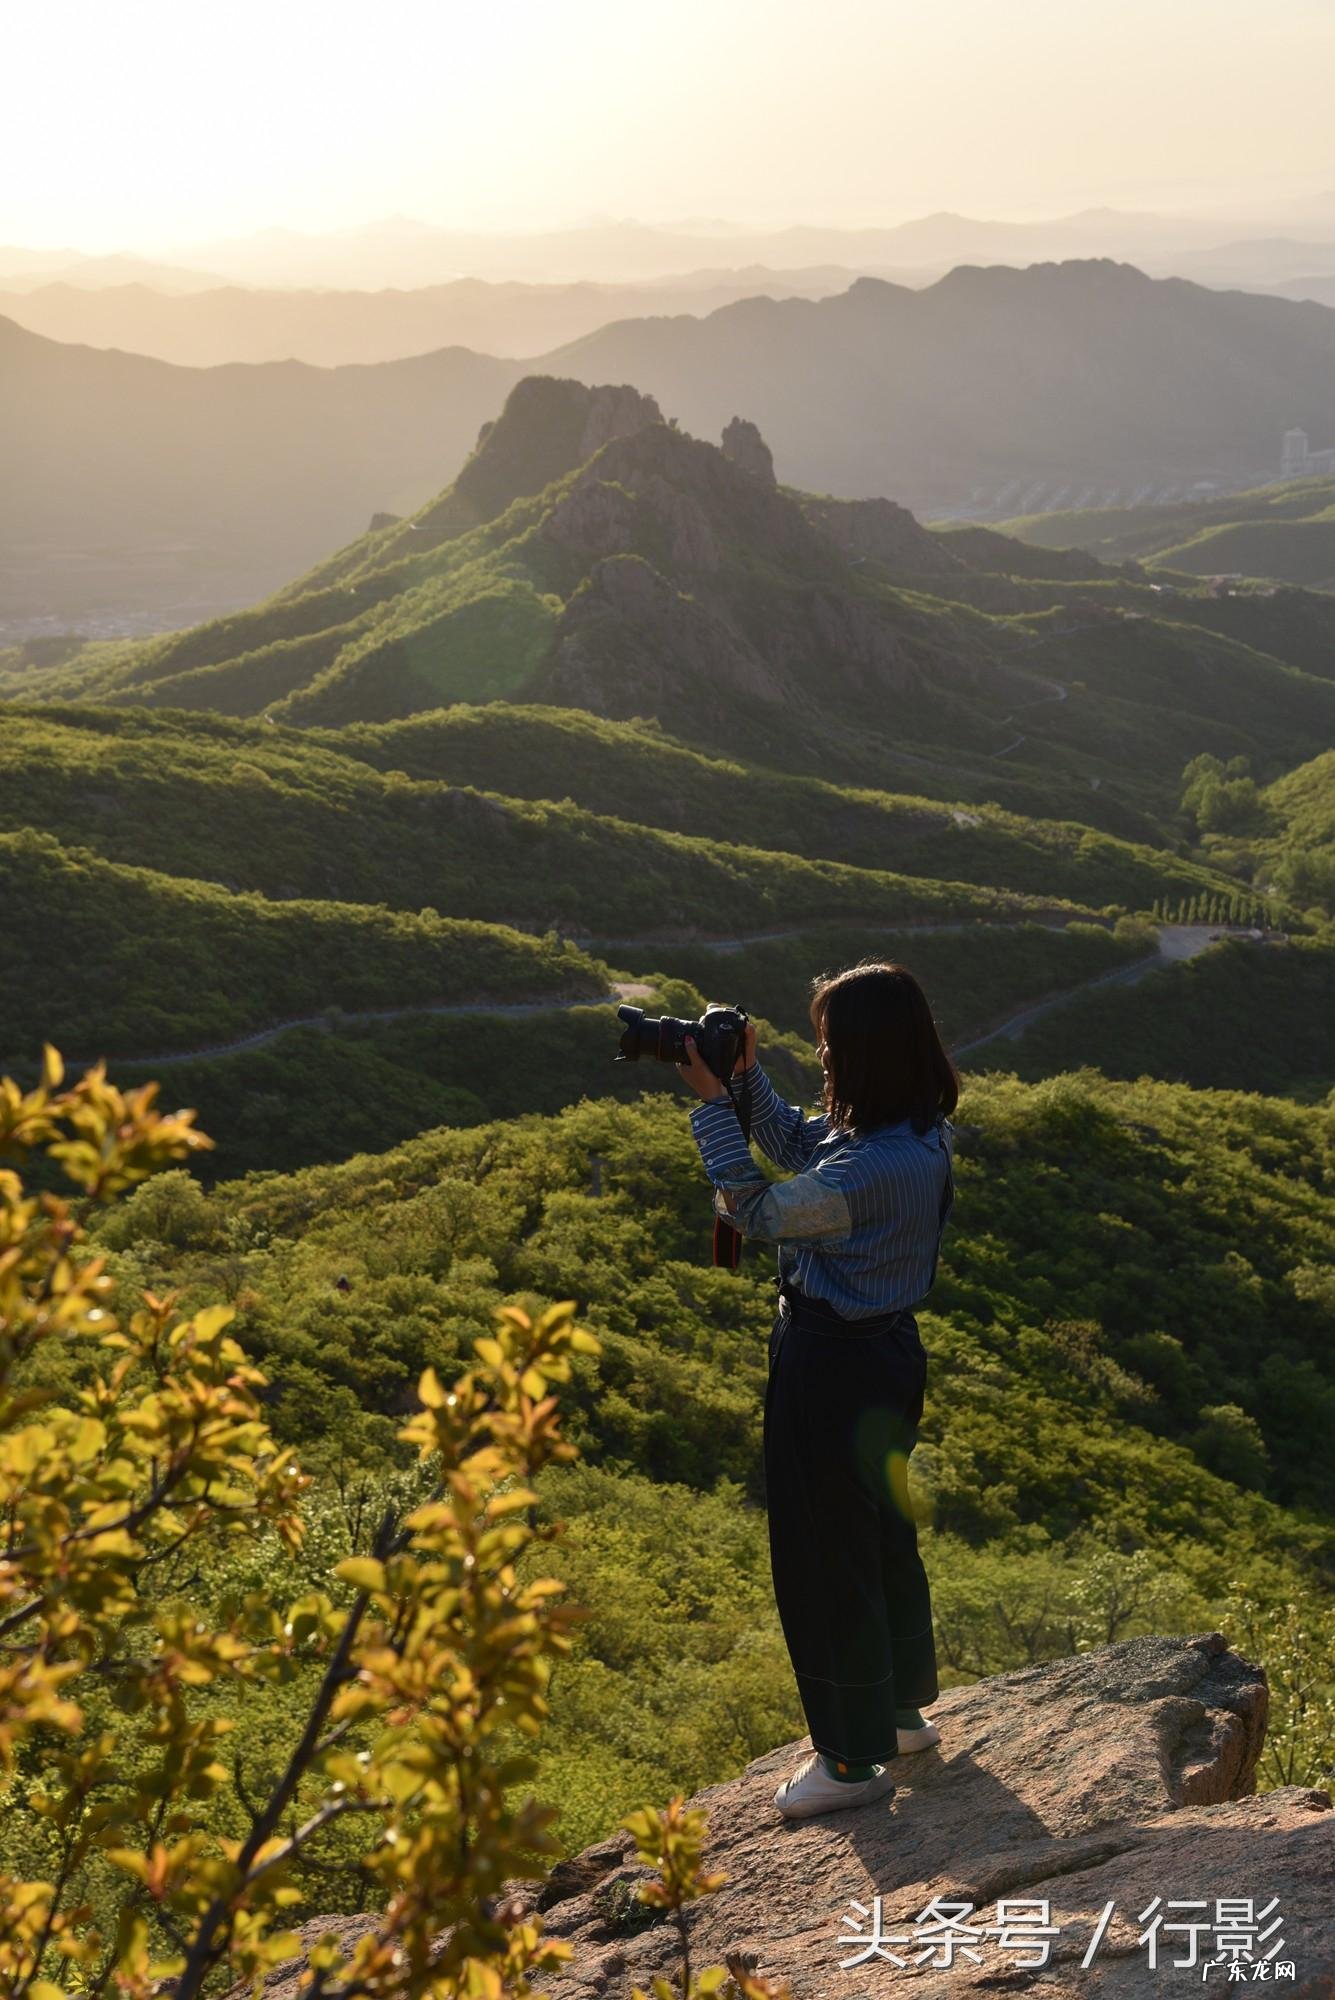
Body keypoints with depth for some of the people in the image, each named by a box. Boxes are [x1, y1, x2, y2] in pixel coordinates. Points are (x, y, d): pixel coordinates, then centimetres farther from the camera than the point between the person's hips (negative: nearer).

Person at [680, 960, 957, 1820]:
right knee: (881, 1532, 25)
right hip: (885, 1352, 10)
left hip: (837, 1368, -10)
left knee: (826, 1556, 6)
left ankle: (856, 1759, 22)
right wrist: (749, 1079, 3)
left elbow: (761, 1212, -19)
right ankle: (904, 1709, 44)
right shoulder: (917, 1132, -2)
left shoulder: (879, 1169, -32)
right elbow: (804, 1145, 14)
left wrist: (714, 1103, -14)